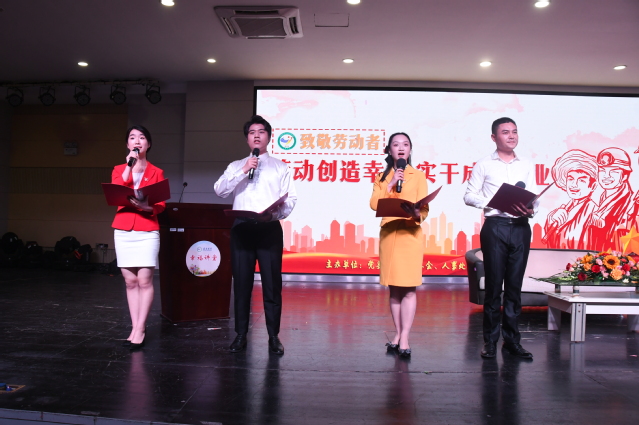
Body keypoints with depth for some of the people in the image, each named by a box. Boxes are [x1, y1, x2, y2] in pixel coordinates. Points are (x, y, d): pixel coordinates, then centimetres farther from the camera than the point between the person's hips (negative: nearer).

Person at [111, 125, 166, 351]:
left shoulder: (157, 173, 8)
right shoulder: (119, 170, 13)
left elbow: (161, 205, 2)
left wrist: (147, 206, -20)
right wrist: (128, 168, -8)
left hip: (147, 231, -2)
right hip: (123, 230, 2)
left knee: (144, 280, -8)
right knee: (130, 281, 4)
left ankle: (140, 329, -1)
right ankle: (135, 328, 9)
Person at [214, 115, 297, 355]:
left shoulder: (279, 167, 13)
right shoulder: (236, 166, 16)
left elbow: (291, 199, 4)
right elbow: (220, 191, -1)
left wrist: (274, 213, -15)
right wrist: (243, 171, -10)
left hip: (270, 228, -1)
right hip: (242, 228, 2)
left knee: (272, 283, -2)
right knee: (241, 282, 4)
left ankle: (274, 337, 6)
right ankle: (241, 335, 13)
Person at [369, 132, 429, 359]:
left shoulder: (418, 176, 7)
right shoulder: (382, 177, 13)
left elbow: (424, 209, -2)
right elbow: (374, 204, -2)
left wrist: (416, 213, -23)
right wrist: (390, 183, -8)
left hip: (411, 234, -2)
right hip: (388, 234, 2)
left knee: (409, 288, -6)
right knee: (394, 288, 6)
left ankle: (404, 339, -5)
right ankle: (397, 334, 14)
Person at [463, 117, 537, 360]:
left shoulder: (527, 166, 15)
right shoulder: (484, 165, 5)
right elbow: (469, 196, 1)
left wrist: (530, 210, -10)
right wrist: (493, 202, -15)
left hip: (520, 228, 3)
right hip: (495, 226, -3)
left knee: (515, 285, 6)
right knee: (494, 285, 0)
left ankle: (511, 339, 13)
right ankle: (490, 340, 9)